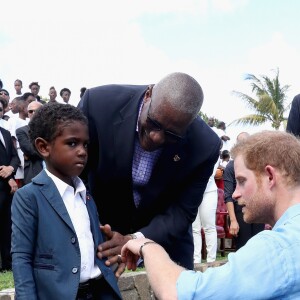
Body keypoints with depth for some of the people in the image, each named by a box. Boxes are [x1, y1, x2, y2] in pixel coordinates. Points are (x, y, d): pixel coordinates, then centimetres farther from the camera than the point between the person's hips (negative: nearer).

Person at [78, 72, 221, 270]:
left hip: (165, 238, 0)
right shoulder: (99, 103, -25)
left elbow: (182, 212, -16)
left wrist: (136, 240, -31)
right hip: (99, 232, 0)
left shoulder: (205, 145, -24)